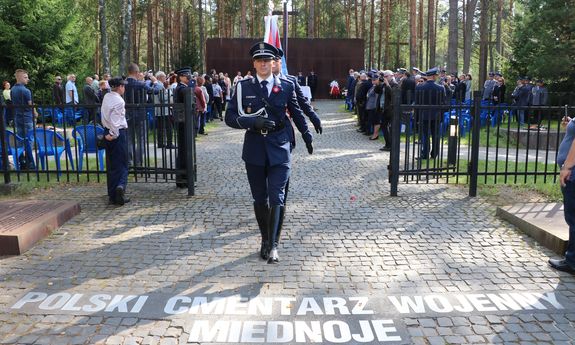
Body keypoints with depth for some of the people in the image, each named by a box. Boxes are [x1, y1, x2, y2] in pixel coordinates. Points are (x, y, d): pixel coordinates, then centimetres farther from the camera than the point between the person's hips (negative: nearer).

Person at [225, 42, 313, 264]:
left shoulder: (286, 86, 3)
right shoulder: (243, 87, 2)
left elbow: (297, 113, 17)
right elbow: (230, 117, -2)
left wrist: (308, 137, 26)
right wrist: (254, 122, -17)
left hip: (279, 149, -1)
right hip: (254, 150, 1)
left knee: (276, 198, -8)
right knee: (260, 198, 11)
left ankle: (273, 245, -3)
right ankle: (265, 239, 27)